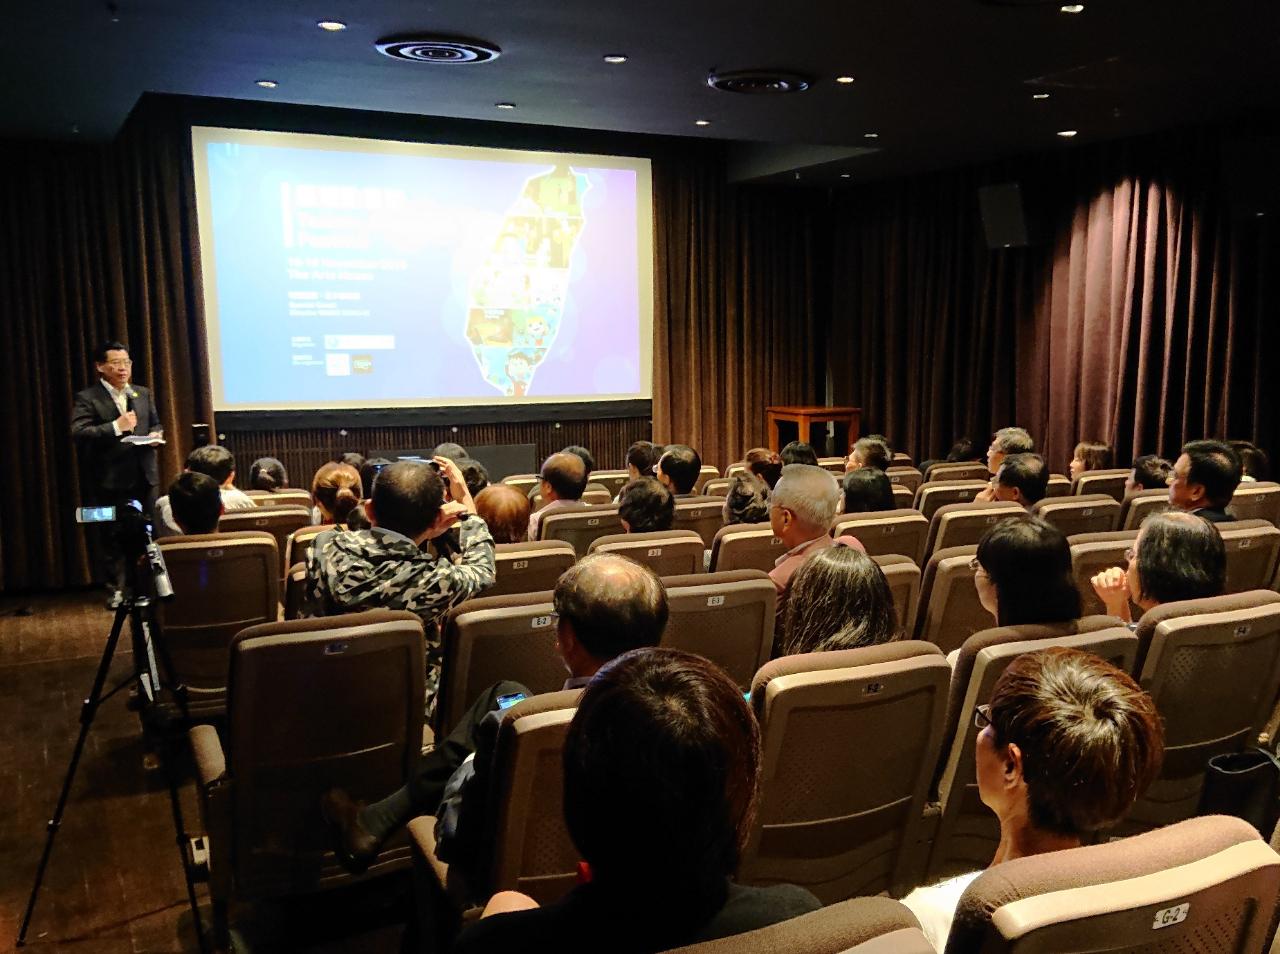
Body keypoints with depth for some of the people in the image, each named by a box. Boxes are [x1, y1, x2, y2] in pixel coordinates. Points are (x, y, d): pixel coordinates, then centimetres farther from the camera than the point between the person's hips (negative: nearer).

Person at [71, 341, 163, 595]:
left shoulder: (143, 393, 13)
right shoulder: (87, 398, -5)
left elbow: (155, 424, 20)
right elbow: (78, 433, -16)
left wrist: (155, 434, -3)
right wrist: (116, 427, -23)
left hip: (144, 475, 5)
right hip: (109, 479, -5)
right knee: (111, 537, 3)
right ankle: (115, 590, 12)